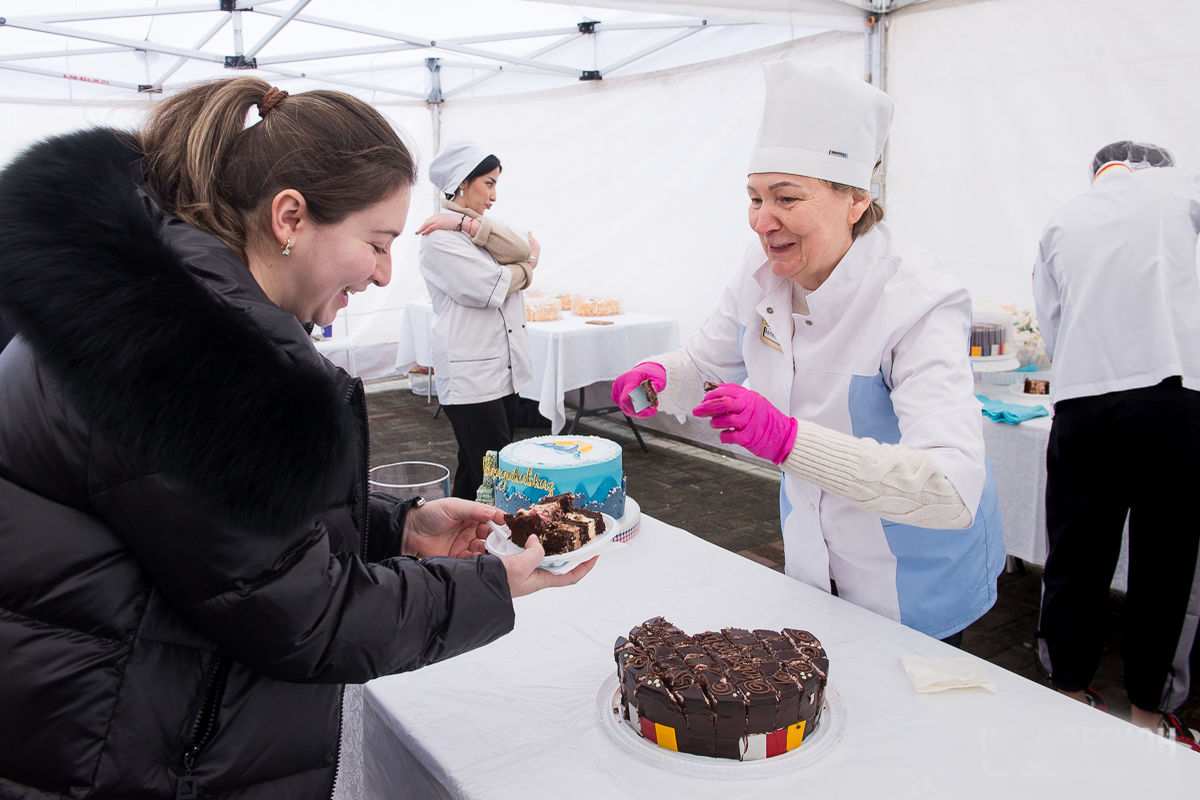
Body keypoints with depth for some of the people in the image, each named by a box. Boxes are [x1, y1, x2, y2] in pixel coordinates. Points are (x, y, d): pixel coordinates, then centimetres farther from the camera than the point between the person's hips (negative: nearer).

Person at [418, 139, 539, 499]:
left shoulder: (484, 226, 18)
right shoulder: (438, 239, -8)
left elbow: (520, 249, -2)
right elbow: (490, 287, -16)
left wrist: (469, 223, -13)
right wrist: (529, 266, 3)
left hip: (504, 370, 8)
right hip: (470, 376, -8)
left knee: (474, 471, 13)